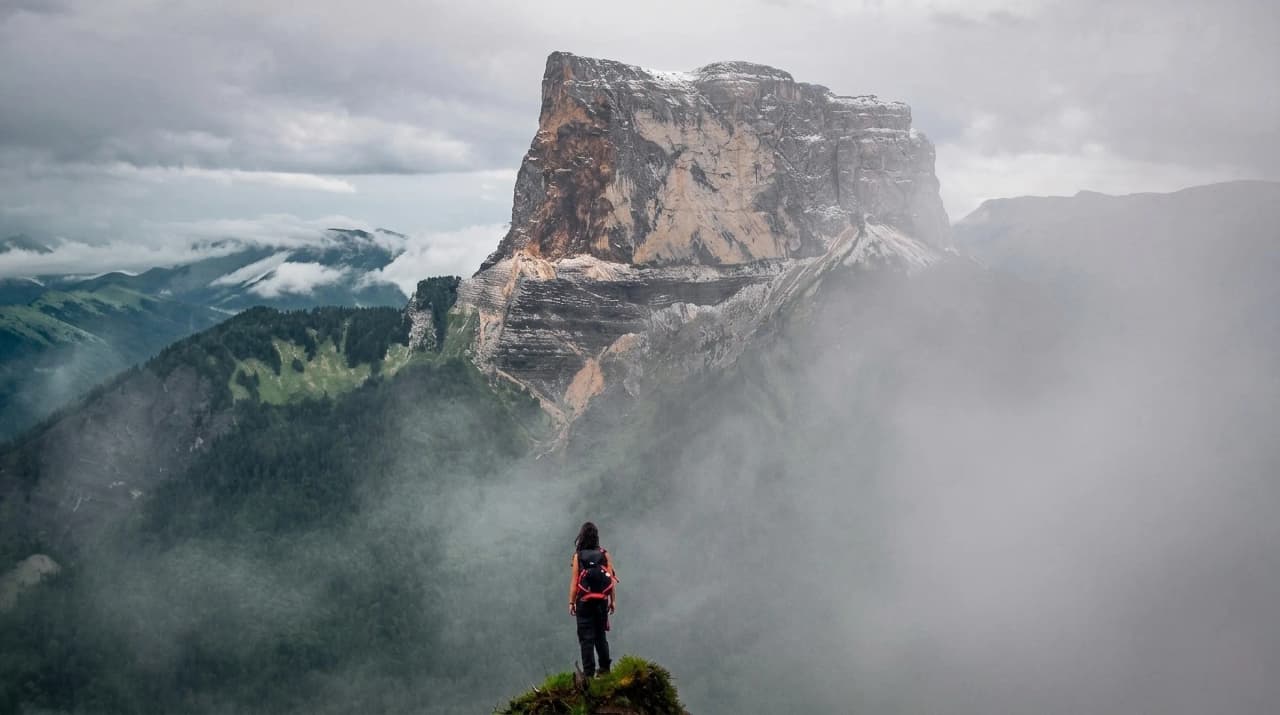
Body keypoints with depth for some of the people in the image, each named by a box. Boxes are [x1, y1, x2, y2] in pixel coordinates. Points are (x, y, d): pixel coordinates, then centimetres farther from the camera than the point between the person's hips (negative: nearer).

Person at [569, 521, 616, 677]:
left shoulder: (578, 556, -6)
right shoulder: (604, 554, 0)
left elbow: (574, 581, -8)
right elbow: (612, 579, -2)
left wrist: (571, 602, -3)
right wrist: (613, 600, 4)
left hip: (584, 601, -2)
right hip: (602, 601, 3)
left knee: (586, 637, 2)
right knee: (600, 635, 16)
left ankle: (588, 672, -2)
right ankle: (605, 668, 14)